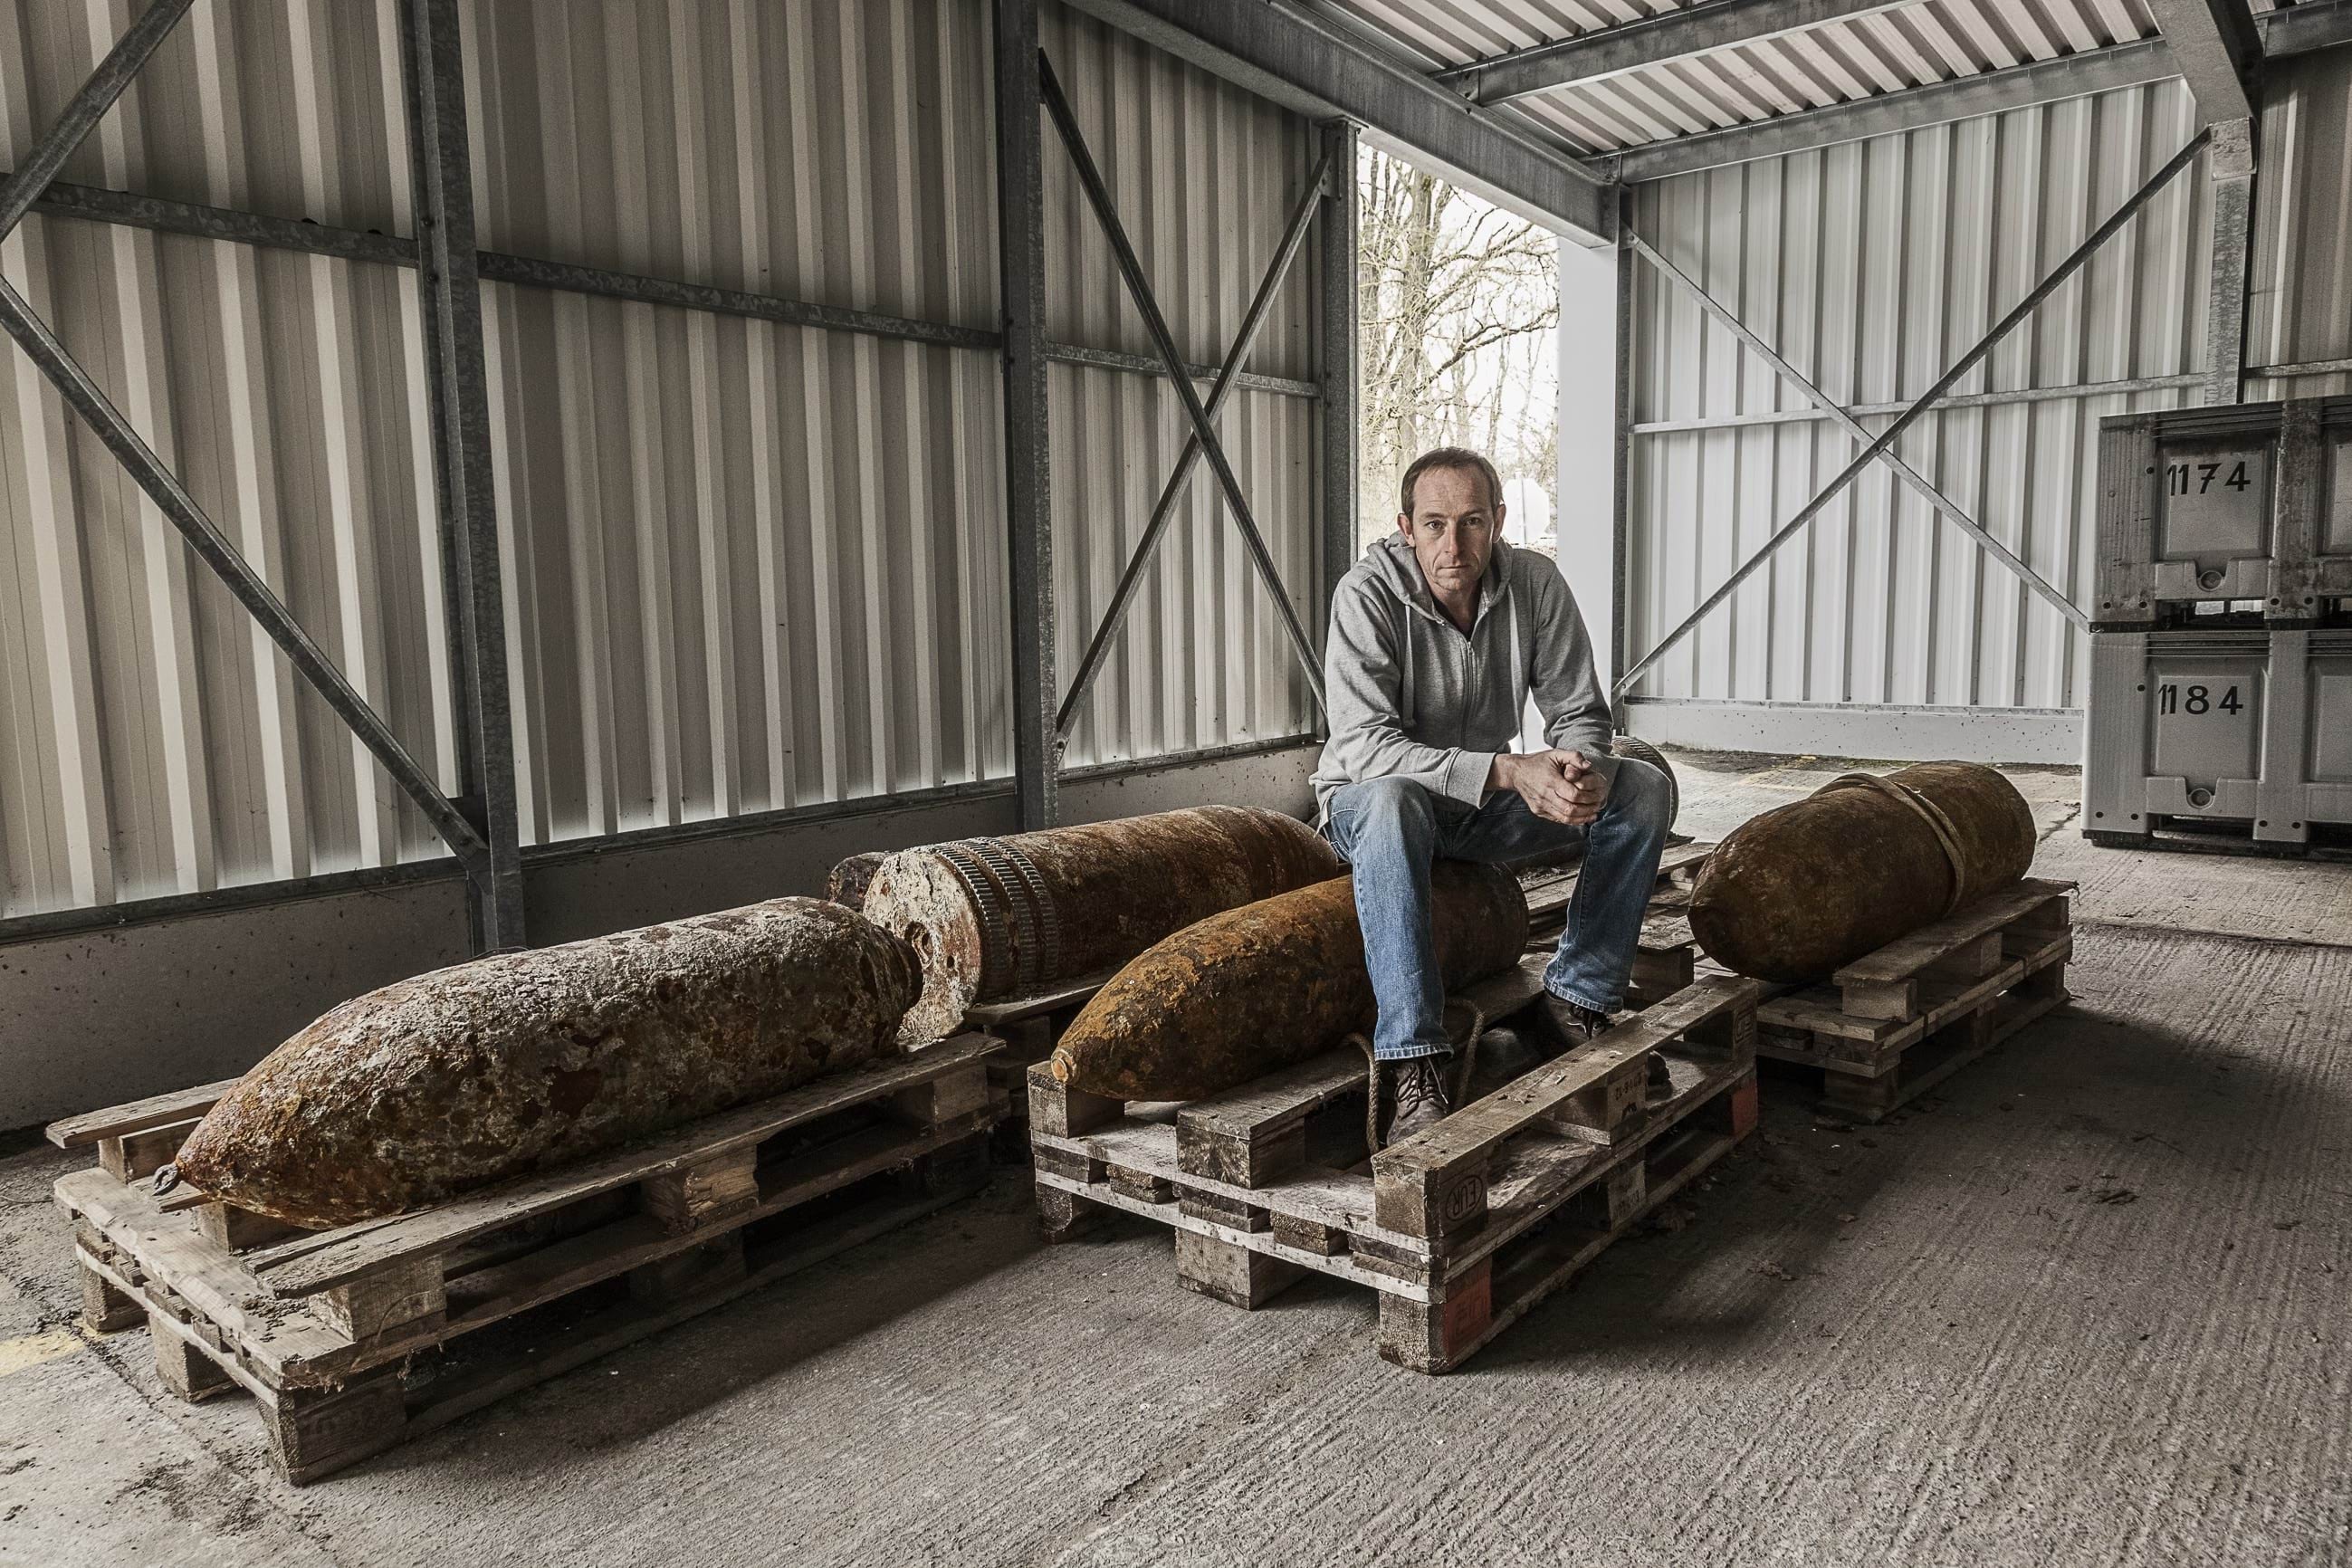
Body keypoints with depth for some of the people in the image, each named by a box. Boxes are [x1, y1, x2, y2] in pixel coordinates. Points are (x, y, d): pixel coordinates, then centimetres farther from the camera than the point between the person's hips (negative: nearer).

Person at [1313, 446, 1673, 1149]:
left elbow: (1579, 714, -4)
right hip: (1370, 799, -4)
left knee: (1643, 788, -12)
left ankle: (1579, 994, -3)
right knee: (1392, 803, -40)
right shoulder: (1369, 592, -21)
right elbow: (1365, 747, -29)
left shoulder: (1534, 582, -9)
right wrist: (1509, 771, -38)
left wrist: (1581, 771, -29)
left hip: (1486, 803, 5)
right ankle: (1415, 1065, -39)